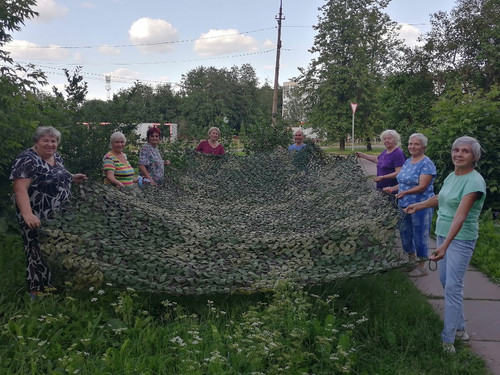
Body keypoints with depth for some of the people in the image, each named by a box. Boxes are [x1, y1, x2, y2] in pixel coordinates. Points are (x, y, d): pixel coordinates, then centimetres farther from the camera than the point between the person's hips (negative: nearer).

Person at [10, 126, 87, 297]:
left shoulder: (56, 157, 8)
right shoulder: (27, 160, -17)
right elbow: (20, 188, -26)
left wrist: (72, 177, 9)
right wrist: (27, 213, -37)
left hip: (59, 215, 8)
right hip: (38, 218, -8)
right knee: (41, 253, 1)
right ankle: (38, 292, 14)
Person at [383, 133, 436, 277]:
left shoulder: (427, 164, -14)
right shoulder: (407, 162, 12)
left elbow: (422, 186, -22)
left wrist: (405, 192, -35)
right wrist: (393, 189, 5)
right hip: (404, 205, 8)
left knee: (420, 235, 1)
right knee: (405, 233, 16)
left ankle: (421, 267, 13)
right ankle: (411, 260, 33)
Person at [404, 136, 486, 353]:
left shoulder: (474, 181, -20)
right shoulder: (451, 176, 4)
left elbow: (461, 216, -31)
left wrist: (445, 245, -38)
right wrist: (418, 206, 32)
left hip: (460, 240, -8)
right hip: (443, 234, 8)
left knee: (453, 287, -6)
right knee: (445, 281, 14)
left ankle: (448, 338, 4)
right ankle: (460, 328, 29)